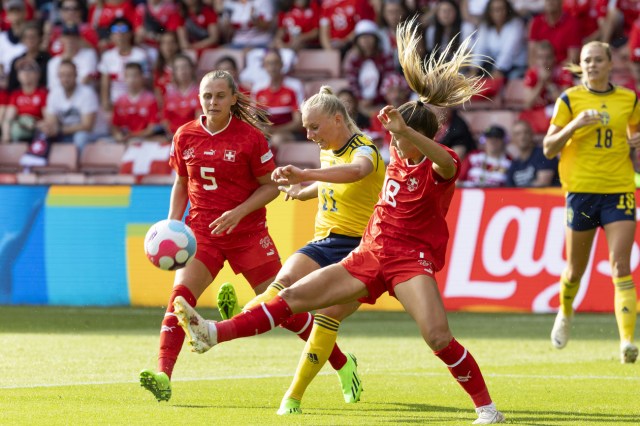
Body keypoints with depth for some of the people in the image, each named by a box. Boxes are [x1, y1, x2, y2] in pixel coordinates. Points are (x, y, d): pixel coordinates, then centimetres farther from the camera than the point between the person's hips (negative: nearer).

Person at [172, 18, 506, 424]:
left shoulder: (441, 165, -14)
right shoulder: (398, 154, 7)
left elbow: (444, 162, -41)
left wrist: (404, 130, -56)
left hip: (411, 259, -7)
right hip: (368, 255, 7)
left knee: (439, 338, -26)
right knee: (292, 298, 2)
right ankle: (214, 334, 1)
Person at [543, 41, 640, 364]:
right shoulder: (569, 100, 2)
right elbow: (548, 149, 0)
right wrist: (574, 124, -16)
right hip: (581, 189, 0)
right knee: (576, 268, 10)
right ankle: (565, 314, 41)